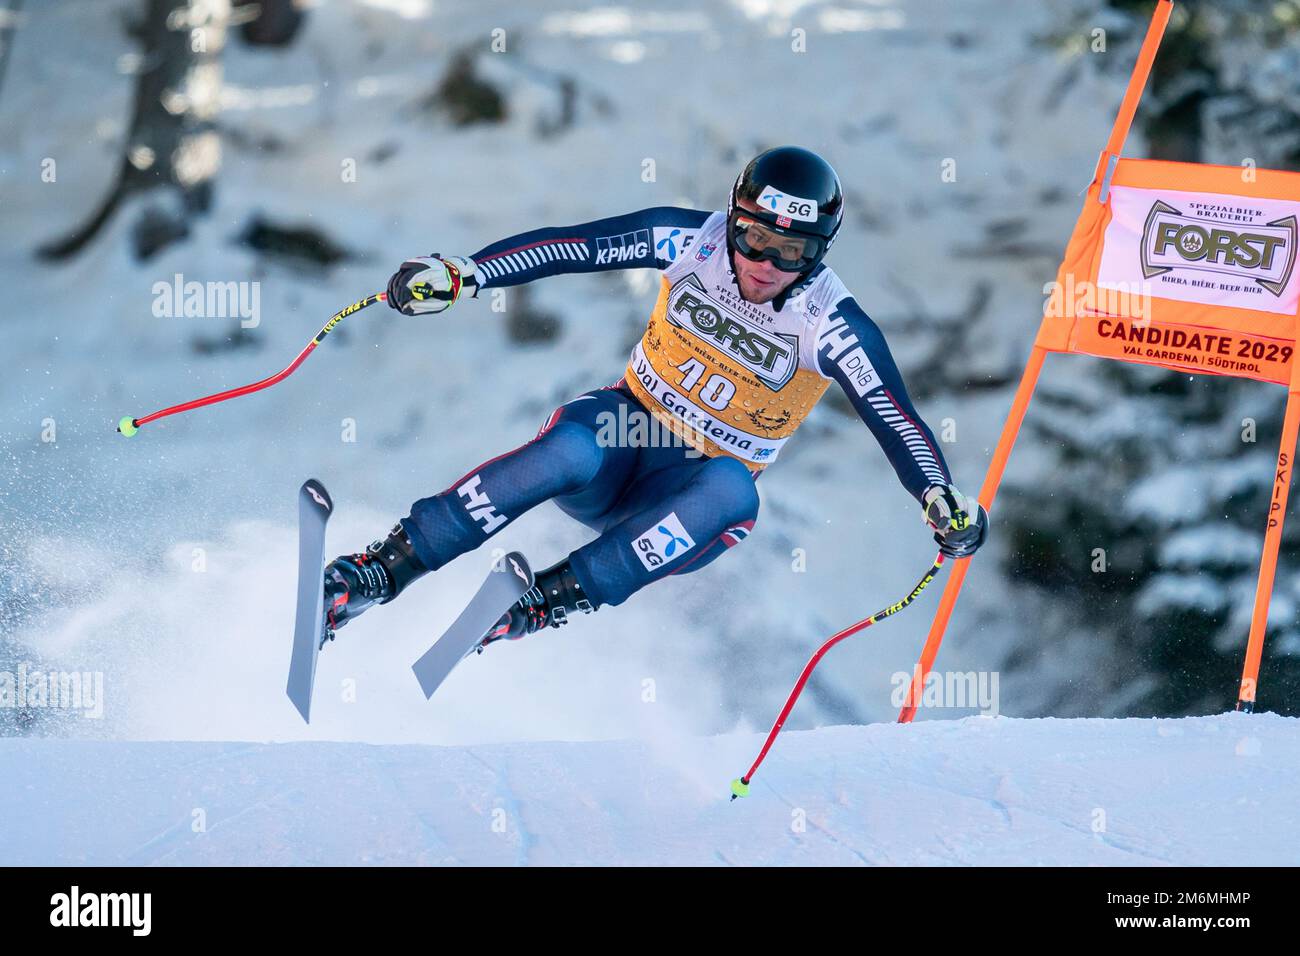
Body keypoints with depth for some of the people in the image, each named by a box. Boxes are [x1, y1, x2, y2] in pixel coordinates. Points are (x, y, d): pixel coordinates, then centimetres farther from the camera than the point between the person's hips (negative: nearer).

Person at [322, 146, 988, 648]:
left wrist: (941, 499, -34)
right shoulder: (693, 242, -10)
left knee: (731, 492, -37)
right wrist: (462, 274, -19)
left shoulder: (831, 327, -14)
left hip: (699, 489, -1)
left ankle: (552, 600, -36)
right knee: (569, 451, -35)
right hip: (629, 429, 1)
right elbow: (573, 247, -10)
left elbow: (895, 418, -17)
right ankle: (387, 566, -30)